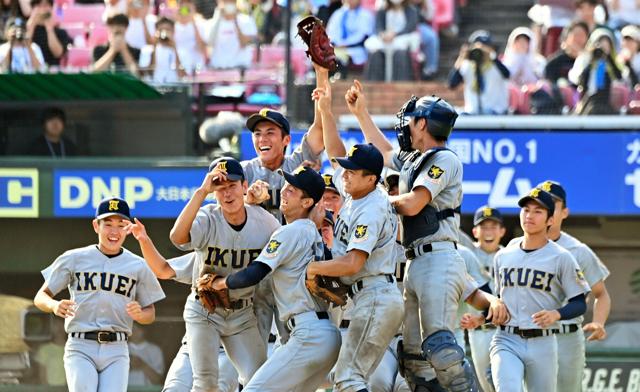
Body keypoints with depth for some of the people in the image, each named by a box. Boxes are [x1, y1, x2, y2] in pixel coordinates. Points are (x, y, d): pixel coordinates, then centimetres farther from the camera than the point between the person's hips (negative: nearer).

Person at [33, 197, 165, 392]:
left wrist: (139, 313, -11)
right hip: (80, 348, -1)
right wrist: (54, 306, -18)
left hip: (116, 352, 1)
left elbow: (150, 314, 13)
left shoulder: (137, 266, 9)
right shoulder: (74, 259, 5)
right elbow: (40, 297, 6)